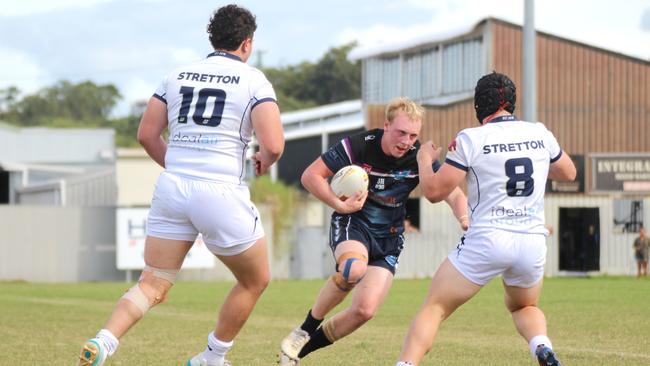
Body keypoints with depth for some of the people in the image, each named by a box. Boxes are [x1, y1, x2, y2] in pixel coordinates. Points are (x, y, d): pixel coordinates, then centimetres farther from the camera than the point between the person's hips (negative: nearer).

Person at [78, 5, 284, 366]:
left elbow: (147, 134, 14)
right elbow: (273, 145, -11)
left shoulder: (178, 76, 13)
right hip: (222, 194, -4)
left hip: (172, 188, 4)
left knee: (152, 285, 5)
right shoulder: (253, 80, -1)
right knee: (256, 280, 19)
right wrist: (264, 163, 11)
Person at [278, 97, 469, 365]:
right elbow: (310, 175, -11)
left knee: (365, 310, -14)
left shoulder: (420, 158, -9)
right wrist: (340, 204, -21)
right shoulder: (358, 146, -17)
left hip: (389, 237, 3)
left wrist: (464, 218, -32)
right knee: (354, 268, -39)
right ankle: (304, 331, -17)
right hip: (352, 223, -3)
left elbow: (454, 194, -10)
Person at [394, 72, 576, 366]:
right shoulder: (540, 134, 7)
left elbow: (434, 191, -3)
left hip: (486, 240, -4)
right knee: (524, 307, 28)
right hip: (533, 242, 4)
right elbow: (568, 173, 25)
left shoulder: (472, 139, -5)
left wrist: (424, 159, 15)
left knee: (434, 308, 4)